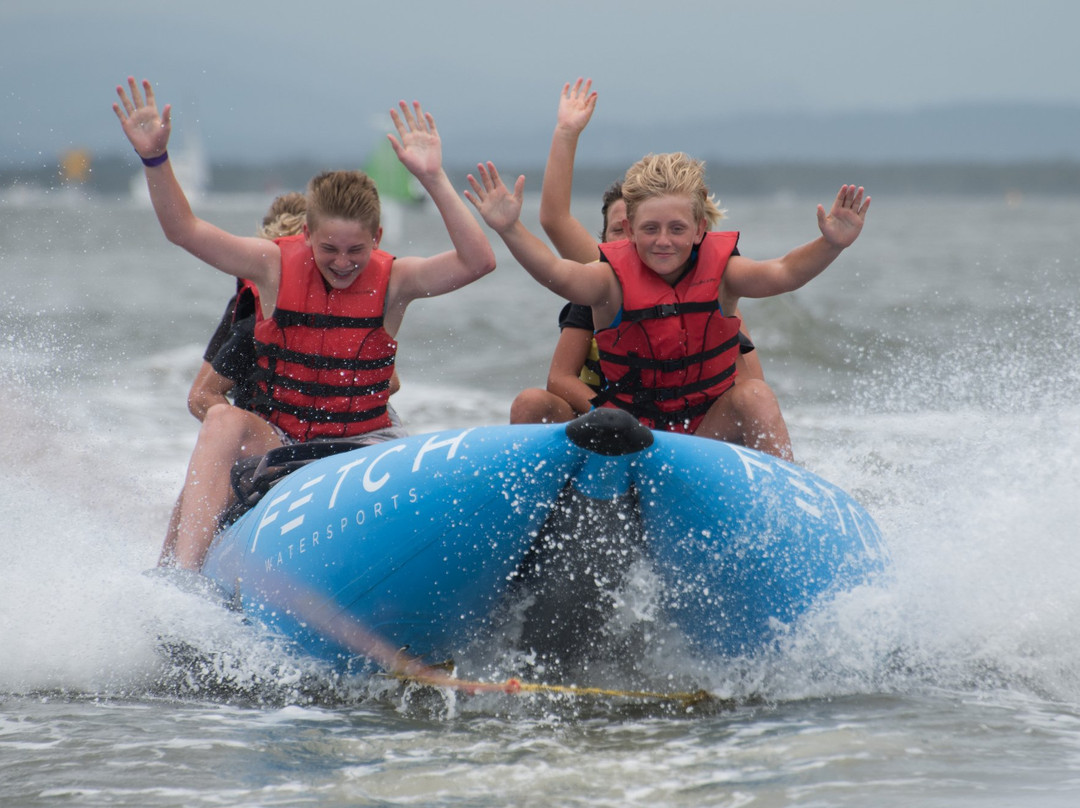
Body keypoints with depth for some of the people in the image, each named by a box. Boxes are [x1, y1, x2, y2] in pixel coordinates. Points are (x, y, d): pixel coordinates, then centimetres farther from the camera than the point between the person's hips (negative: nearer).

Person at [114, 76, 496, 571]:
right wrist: (155, 159, -23)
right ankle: (182, 570, -40)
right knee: (223, 420, -30)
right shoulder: (277, 266, -5)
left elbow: (478, 262, -20)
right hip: (276, 445, 0)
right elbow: (183, 230, -8)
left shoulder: (393, 280, -6)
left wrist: (433, 179, -29)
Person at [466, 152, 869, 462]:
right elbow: (558, 274, -32)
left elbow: (781, 274, -28)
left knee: (754, 395, -26)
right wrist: (511, 230, -52)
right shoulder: (615, 279, -13)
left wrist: (829, 246, -49)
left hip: (706, 429, 1)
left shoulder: (719, 271, -10)